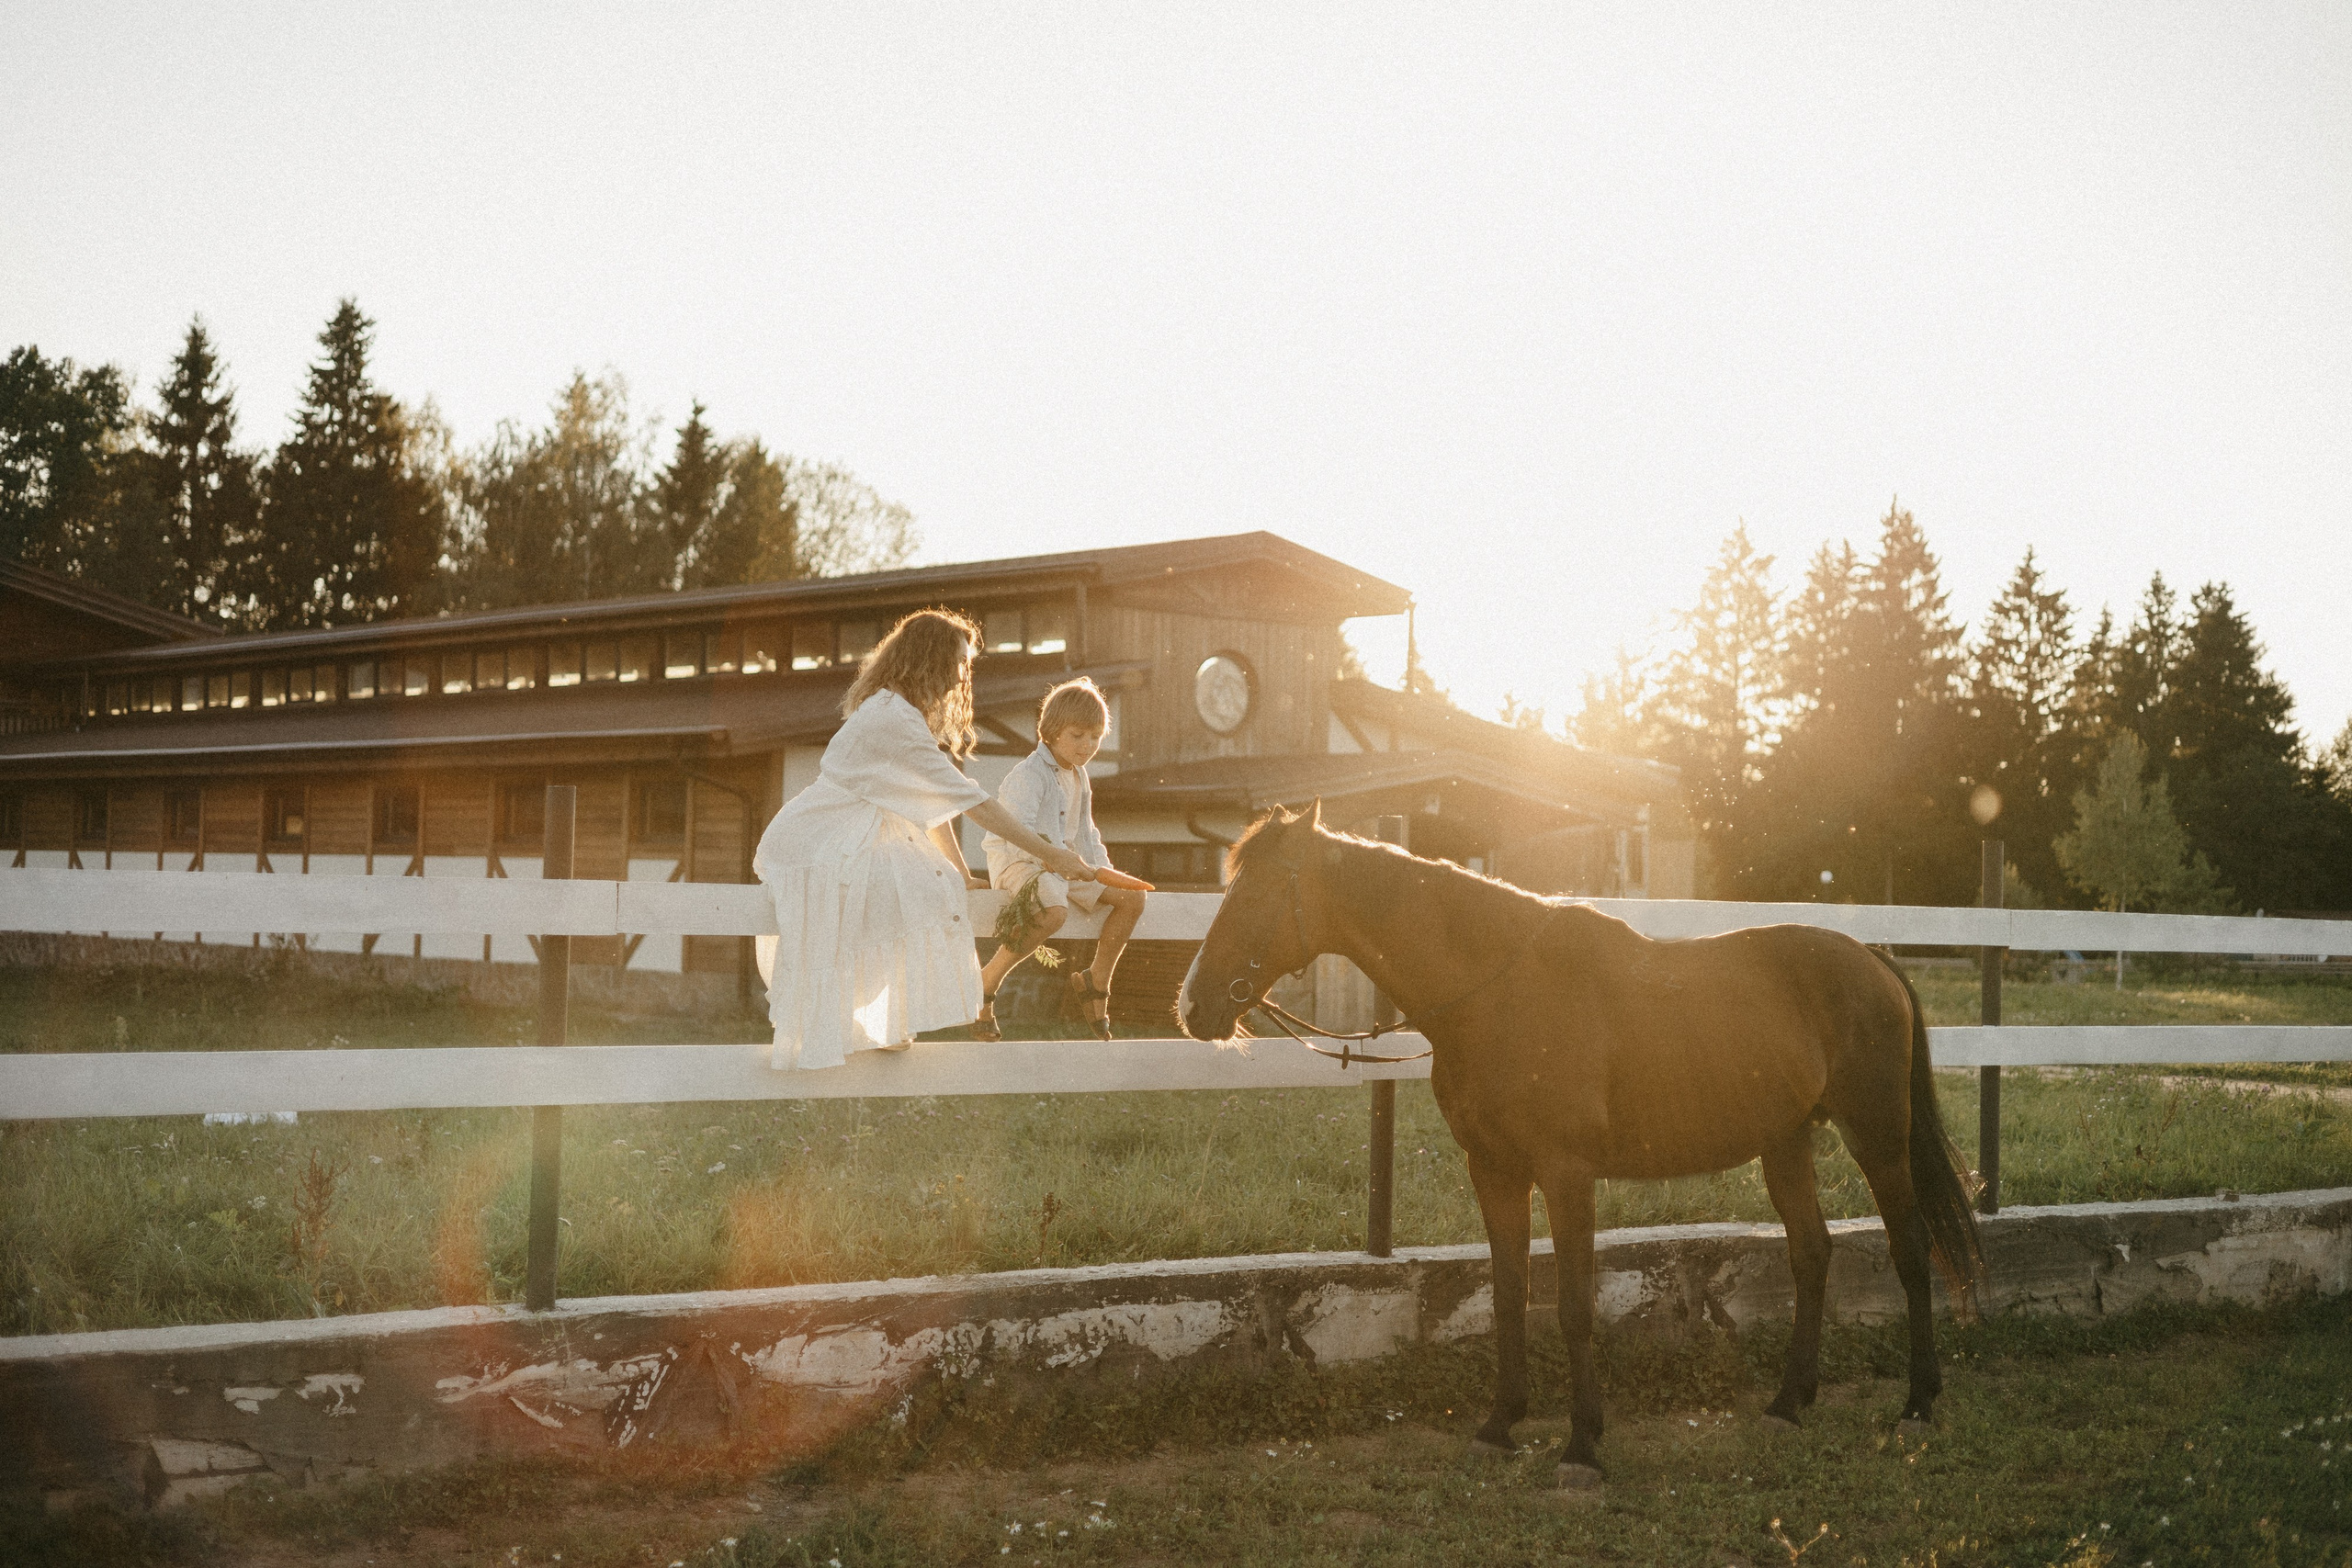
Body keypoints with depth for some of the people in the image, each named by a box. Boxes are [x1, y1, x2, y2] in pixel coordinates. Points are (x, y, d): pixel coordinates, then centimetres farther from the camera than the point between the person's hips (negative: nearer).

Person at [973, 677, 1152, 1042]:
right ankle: (987, 982, -22)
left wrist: (1103, 869, 9)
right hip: (1019, 862, -9)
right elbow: (1014, 827, -29)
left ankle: (1096, 980, 12)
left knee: (1132, 897, -3)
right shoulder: (1030, 775, -16)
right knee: (1055, 911, -38)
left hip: (1064, 864, 9)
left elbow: (1083, 832, 23)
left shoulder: (1079, 775, 14)